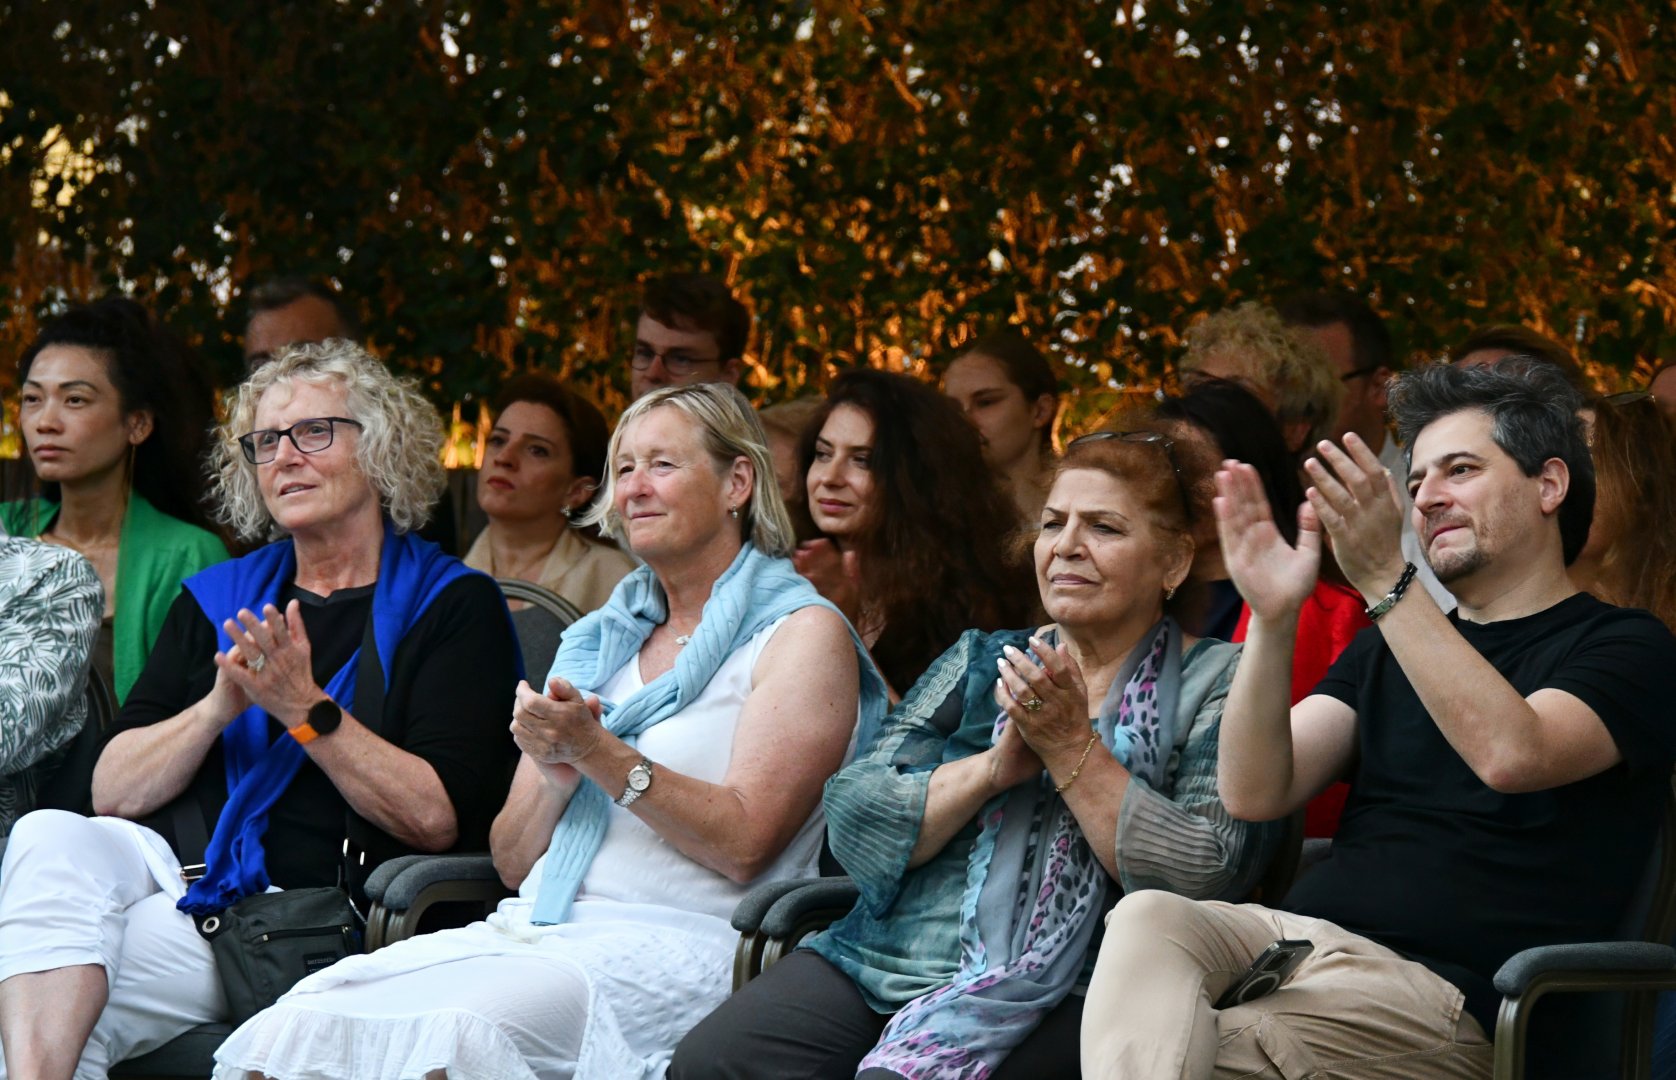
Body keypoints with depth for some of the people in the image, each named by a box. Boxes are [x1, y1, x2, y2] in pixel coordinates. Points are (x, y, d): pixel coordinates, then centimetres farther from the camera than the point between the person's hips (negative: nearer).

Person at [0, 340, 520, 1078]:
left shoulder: (452, 604, 6)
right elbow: (112, 791, 10)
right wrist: (220, 706, -7)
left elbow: (437, 819, -6)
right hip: (168, 864, 5)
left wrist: (307, 710, -14)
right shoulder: (215, 598, 21)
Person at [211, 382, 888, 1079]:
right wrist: (553, 780, -1)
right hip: (532, 929, 6)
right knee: (301, 1021, -22)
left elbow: (744, 844, -7)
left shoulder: (805, 635, 6)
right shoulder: (598, 640, 25)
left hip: (676, 941, -6)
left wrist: (595, 751, -13)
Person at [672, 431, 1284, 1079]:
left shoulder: (1218, 685, 6)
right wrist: (996, 765, -8)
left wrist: (1071, 748, -10)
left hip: (1055, 995, -5)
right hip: (887, 956, 5)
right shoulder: (980, 662, 19)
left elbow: (1208, 880, -8)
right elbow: (855, 825, 7)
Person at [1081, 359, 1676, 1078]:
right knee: (1147, 918, -30)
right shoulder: (1388, 648, 25)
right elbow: (1254, 795, 10)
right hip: (1300, 933, 6)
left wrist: (1385, 581, -20)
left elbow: (1513, 755, -17)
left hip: (1439, 985, -5)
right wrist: (1272, 619, -5)